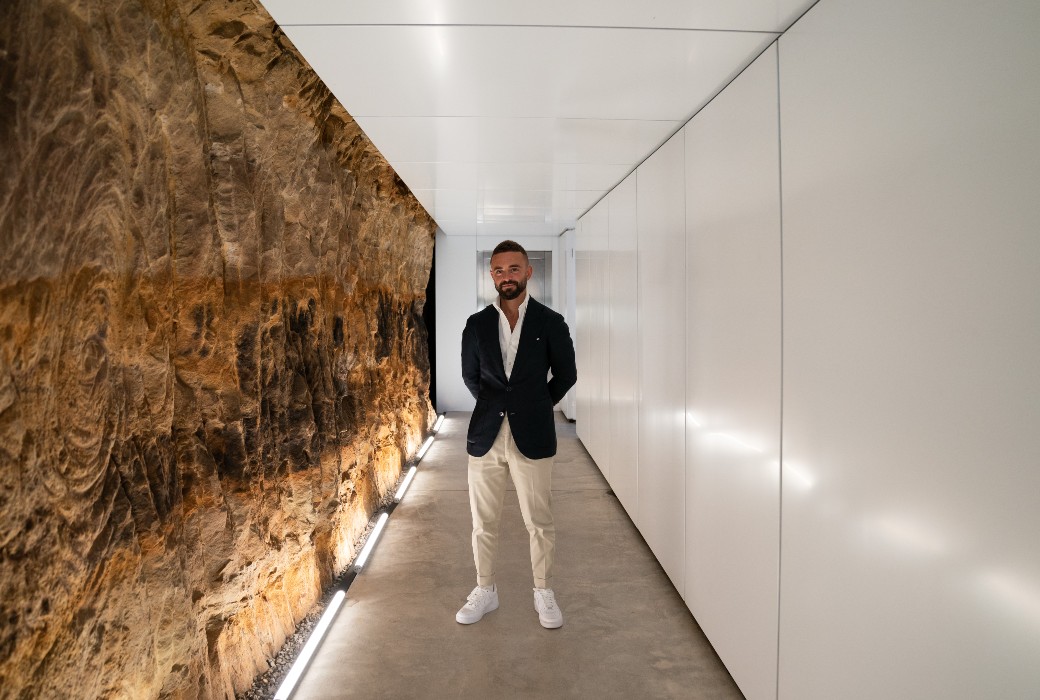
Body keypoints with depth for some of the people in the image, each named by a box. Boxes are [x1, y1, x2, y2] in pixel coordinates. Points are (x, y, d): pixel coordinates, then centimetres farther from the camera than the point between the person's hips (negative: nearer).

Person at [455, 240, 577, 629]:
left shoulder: (550, 322, -2)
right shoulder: (477, 324, 4)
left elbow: (566, 375, 7)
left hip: (532, 437, -2)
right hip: (485, 436, 2)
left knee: (539, 522, 9)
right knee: (483, 522, 12)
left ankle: (543, 592, 29)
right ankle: (485, 591, 32)